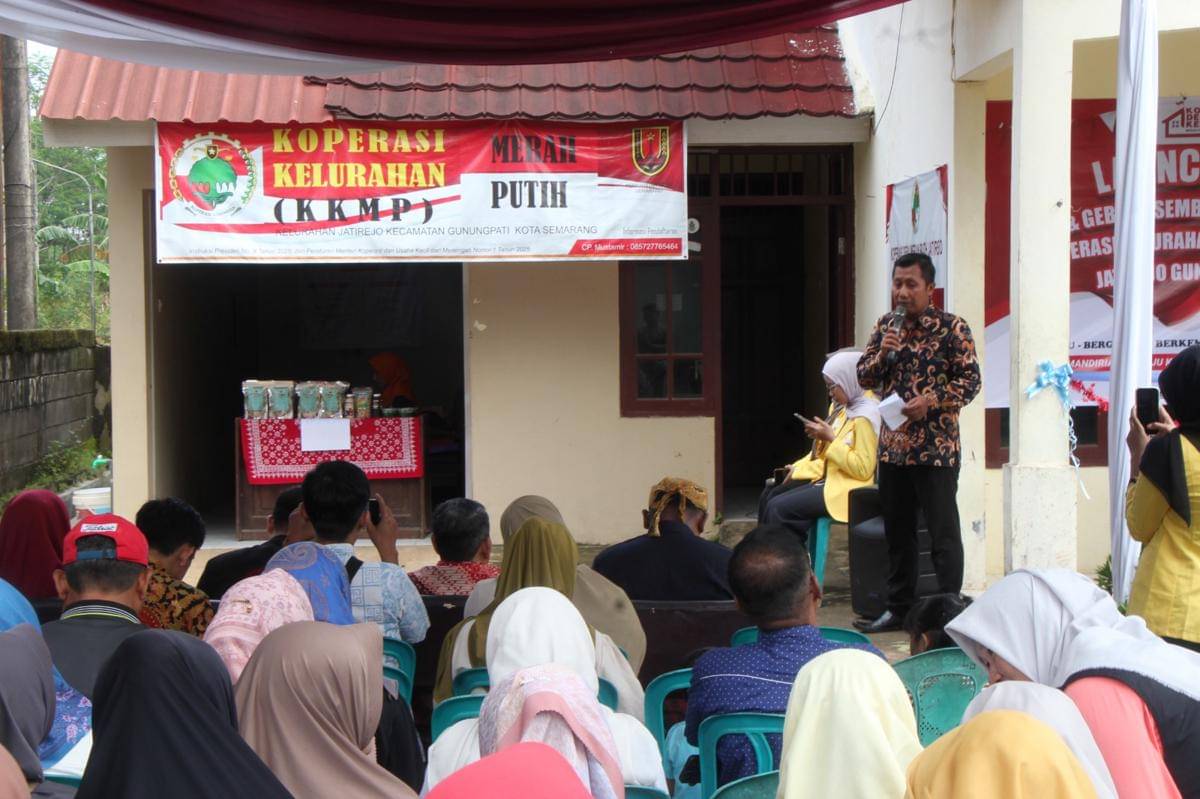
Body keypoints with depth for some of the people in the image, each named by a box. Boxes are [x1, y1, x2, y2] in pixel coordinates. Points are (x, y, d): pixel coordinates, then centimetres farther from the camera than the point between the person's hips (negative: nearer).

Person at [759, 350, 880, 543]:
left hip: (847, 489, -10)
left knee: (779, 508, -19)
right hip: (829, 477, 10)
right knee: (769, 497, 4)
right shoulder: (843, 408, 12)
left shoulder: (867, 415, -16)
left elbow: (863, 469, -22)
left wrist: (830, 439, -19)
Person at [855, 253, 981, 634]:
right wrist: (883, 353, -7)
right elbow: (864, 378, 11)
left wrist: (931, 400, -20)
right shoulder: (884, 326, 10)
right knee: (897, 531, 13)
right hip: (892, 445, 6)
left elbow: (971, 380, -8)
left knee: (944, 533, -1)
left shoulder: (951, 327, -6)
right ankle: (899, 607, 23)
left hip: (936, 448, -6)